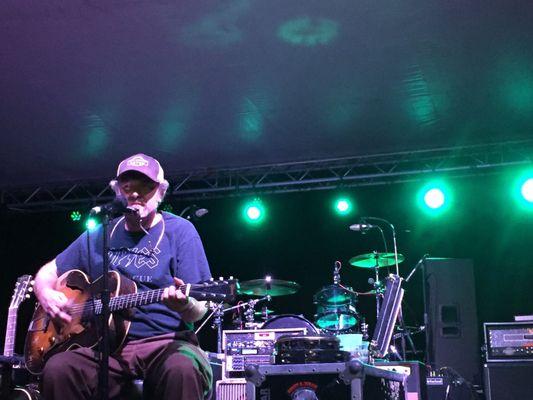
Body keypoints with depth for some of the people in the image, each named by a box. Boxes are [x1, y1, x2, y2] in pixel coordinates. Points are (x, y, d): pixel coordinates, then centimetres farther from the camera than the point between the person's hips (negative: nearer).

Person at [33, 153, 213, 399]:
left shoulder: (180, 231, 2)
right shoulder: (99, 235, 14)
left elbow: (199, 312, -3)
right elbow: (48, 273, 24)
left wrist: (184, 303, -27)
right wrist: (46, 294, 1)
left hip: (166, 342, -3)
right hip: (107, 345, 3)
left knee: (182, 368, -38)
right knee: (57, 369, -27)